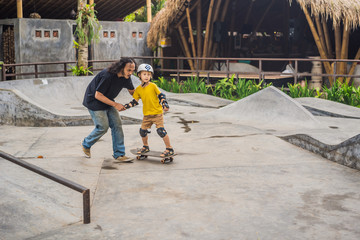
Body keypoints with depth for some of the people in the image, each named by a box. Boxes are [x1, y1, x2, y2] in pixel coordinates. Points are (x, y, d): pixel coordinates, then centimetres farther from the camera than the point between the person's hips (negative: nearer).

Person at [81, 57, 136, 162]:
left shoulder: (125, 77, -8)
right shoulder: (107, 76, -32)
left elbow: (132, 91, 11)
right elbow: (98, 95, -27)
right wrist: (115, 104, -25)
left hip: (108, 102, 8)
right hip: (94, 101, -7)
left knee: (117, 125, -3)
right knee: (103, 127, -8)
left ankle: (119, 154, 3)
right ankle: (86, 144, 20)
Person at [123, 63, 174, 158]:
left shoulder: (153, 86, -7)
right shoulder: (138, 89, 4)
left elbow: (161, 95, -3)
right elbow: (135, 101, 9)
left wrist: (164, 104, -17)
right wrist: (125, 106, 2)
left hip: (157, 113, -5)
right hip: (147, 114, 5)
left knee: (161, 130, -13)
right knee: (143, 131, 9)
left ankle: (169, 149, -1)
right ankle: (145, 147, 35)